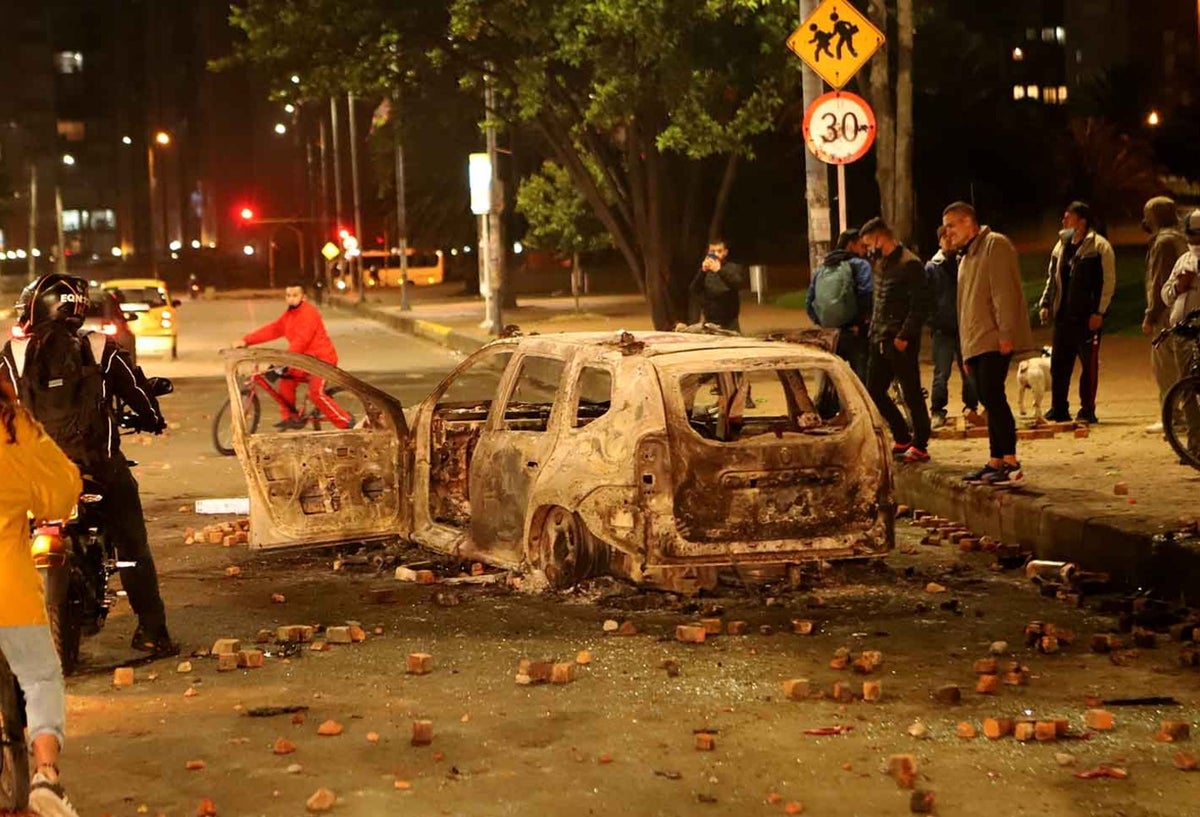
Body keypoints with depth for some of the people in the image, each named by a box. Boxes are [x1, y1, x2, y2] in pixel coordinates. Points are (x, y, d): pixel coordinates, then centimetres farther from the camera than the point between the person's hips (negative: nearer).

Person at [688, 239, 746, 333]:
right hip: (709, 322, 2)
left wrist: (720, 271, -29)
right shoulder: (705, 271, 9)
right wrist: (703, 272, -20)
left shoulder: (734, 268, 4)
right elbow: (693, 291, -5)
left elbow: (739, 284, -16)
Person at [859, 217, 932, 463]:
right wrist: (873, 331, 11)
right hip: (880, 340, 9)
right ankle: (902, 439, 22)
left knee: (912, 394, -1)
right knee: (874, 392, 10)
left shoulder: (909, 264, -12)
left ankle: (920, 446, 7)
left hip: (901, 342, -9)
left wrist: (904, 337, -20)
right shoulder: (881, 264, 15)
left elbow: (920, 306, -17)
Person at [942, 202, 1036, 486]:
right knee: (989, 399, 9)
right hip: (976, 343, 9)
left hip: (995, 341, -9)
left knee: (993, 396, -17)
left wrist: (1005, 333, -22)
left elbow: (1005, 292, -15)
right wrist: (966, 350, 23)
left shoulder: (995, 245, -5)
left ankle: (1011, 465, -18)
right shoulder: (966, 257, 24)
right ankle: (995, 462, 11)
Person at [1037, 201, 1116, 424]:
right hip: (1063, 316, 7)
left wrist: (1098, 312, -15)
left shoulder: (1099, 246, -7)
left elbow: (1108, 281, -10)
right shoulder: (1061, 245, 15)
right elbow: (1052, 277, 23)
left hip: (1087, 317, -7)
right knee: (1058, 364, 7)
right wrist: (1046, 304, 12)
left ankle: (1087, 411, 5)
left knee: (1089, 364, -1)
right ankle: (1058, 410, 15)